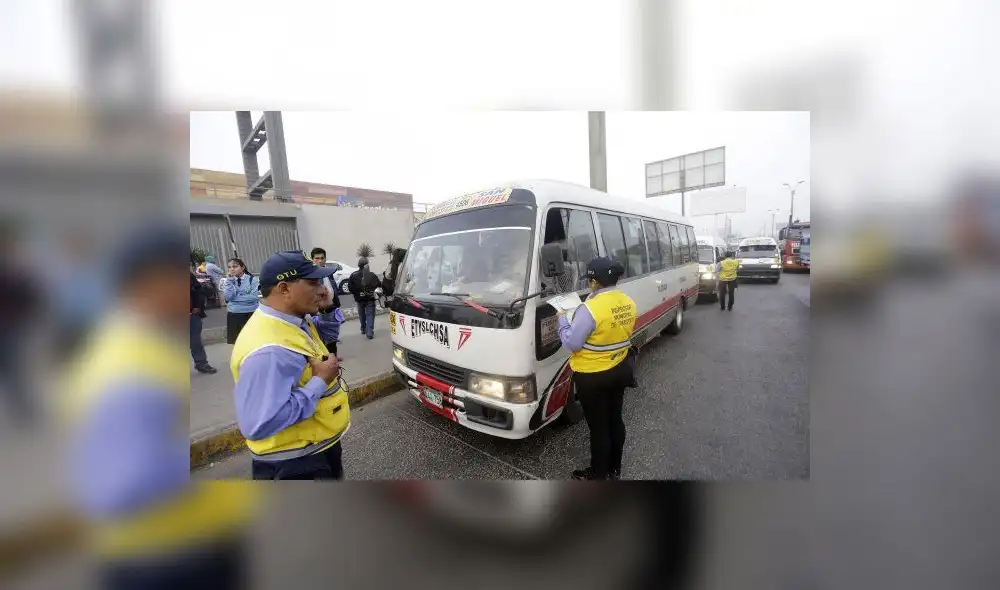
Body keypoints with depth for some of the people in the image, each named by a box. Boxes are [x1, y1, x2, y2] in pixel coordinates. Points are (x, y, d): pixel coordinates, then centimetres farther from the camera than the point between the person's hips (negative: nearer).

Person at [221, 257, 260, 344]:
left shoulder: (252, 279, -5)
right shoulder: (227, 281, 5)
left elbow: (254, 297, -14)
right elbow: (227, 297, -10)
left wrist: (235, 298, -10)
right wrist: (230, 281, -13)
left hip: (251, 314, -3)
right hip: (233, 315, 3)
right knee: (236, 341, 10)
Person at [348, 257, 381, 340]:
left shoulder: (353, 275, -5)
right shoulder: (371, 275, -9)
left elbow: (350, 288, -8)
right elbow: (378, 284, -10)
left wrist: (356, 293, 5)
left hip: (360, 299, 2)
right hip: (370, 299, -2)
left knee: (362, 315, 20)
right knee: (370, 316, -1)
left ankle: (363, 329, 32)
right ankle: (369, 332, -9)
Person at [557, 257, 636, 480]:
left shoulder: (590, 309, -26)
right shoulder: (628, 303, -2)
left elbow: (572, 343, -20)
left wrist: (562, 320, -5)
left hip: (593, 378, -7)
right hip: (619, 370, 8)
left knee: (598, 427, 8)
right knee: (615, 420, 21)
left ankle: (598, 474, 27)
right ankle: (615, 468, 40)